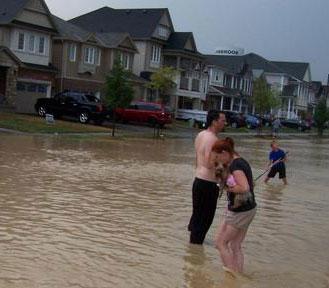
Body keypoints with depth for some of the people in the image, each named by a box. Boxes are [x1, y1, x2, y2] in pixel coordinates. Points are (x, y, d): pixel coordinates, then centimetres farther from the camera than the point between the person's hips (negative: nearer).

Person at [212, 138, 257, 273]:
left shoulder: (235, 165, -20)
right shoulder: (241, 162, 9)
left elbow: (244, 188, -32)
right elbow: (251, 184, 21)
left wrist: (228, 187, -16)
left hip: (239, 212, -10)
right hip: (249, 209, 10)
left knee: (220, 242, 4)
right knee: (235, 245, 16)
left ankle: (231, 270, 8)